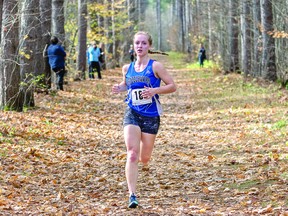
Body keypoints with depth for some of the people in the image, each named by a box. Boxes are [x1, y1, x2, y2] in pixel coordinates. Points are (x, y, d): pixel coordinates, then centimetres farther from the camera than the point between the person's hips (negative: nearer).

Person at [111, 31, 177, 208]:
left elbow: (172, 86, -6)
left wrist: (155, 90, -21)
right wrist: (119, 88, 3)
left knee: (144, 158, 9)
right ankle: (132, 195, -17)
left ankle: (144, 160, 50)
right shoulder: (127, 68, 6)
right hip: (132, 115, 1)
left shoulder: (155, 66, -6)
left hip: (151, 117, -1)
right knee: (132, 154, -16)